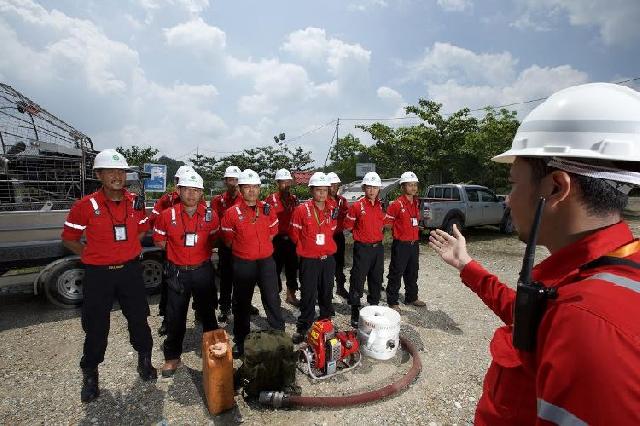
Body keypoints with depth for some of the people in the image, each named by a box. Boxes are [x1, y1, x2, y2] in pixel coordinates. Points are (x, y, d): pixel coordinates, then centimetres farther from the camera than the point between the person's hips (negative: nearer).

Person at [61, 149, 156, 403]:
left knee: (138, 319, 14)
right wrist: (91, 256, -3)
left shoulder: (135, 203, -2)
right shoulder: (85, 206, -11)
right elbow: (69, 239, 1)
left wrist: (128, 249, 9)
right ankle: (90, 373, 34)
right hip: (98, 275, -2)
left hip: (130, 270, 3)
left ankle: (144, 360, 36)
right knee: (96, 327, 11)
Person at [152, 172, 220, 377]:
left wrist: (202, 252, 3)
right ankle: (172, 357, 31)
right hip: (177, 272, 0)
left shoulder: (210, 215, -6)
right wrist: (178, 251, 2)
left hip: (203, 270, 1)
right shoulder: (168, 215, -8)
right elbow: (159, 240, 5)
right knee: (175, 317, 10)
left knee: (208, 313, 14)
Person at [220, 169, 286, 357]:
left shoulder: (267, 209, 1)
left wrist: (261, 247, 10)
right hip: (243, 264, -1)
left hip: (266, 261, 2)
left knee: (272, 300, 8)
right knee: (241, 303, 13)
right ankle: (240, 341, 32)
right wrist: (244, 249, 4)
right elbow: (228, 239, 1)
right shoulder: (232, 212, -8)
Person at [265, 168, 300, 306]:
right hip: (277, 240, -4)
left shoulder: (294, 199, 7)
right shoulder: (270, 199, -7)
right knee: (276, 268, 7)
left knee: (292, 267, 14)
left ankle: (291, 295, 31)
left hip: (292, 239, 4)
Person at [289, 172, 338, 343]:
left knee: (327, 293, 17)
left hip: (328, 258, 4)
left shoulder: (332, 210, 1)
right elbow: (294, 233, -2)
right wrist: (305, 247, 7)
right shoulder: (302, 210, -12)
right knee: (308, 296, 4)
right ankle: (303, 328, 20)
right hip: (309, 260, -4)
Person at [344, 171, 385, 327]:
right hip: (362, 248, -5)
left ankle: (374, 306, 35)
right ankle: (355, 311, 16)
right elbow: (348, 226, -3)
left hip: (378, 247, 5)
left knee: (376, 279, 16)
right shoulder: (357, 206, -10)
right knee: (358, 279, 1)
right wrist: (361, 232, 0)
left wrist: (374, 231, 7)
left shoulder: (381, 206, 5)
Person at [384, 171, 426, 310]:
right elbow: (386, 223, -12)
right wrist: (399, 229, -4)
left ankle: (412, 297, 36)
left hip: (414, 244, 7)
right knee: (396, 274, 3)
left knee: (412, 273, 20)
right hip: (401, 245, -7)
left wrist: (415, 228, 11)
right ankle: (392, 302, 15)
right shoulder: (396, 204, -15)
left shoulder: (417, 202, 8)